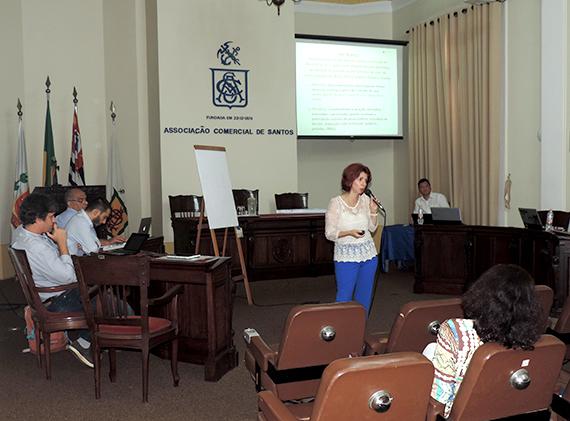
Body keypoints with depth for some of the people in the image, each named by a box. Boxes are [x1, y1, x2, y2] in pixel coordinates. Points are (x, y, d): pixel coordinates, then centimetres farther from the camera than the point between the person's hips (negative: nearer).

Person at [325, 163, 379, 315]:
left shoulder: (365, 200, 5)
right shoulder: (336, 203, -9)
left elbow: (372, 228, 12)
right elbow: (329, 233, -9)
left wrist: (373, 211, -4)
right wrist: (349, 232, -23)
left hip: (368, 254, 5)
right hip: (346, 256, -5)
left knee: (364, 297, 11)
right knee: (344, 297, -5)